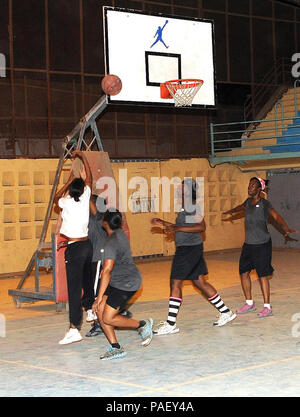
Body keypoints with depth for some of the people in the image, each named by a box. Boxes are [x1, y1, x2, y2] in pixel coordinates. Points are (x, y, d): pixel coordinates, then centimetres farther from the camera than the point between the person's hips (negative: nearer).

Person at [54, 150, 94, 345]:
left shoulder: (67, 202, -8)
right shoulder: (85, 197, 1)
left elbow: (57, 198, 18)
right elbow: (89, 177, 17)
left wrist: (69, 181, 27)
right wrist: (83, 156, 27)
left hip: (74, 248, -6)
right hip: (87, 245, 6)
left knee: (74, 288, -12)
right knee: (87, 281, 25)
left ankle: (75, 329, -19)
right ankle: (91, 308, 46)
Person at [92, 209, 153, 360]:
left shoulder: (111, 242, -23)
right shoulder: (120, 233, 7)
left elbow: (107, 270, -27)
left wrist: (99, 297, -27)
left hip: (127, 283, -10)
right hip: (118, 281, 10)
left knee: (108, 318, -10)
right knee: (100, 311, 1)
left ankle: (143, 325, 7)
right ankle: (116, 348, 2)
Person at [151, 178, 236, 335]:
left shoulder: (192, 207, -14)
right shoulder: (185, 207, 16)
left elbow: (201, 227, -24)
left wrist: (178, 228, -28)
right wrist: (163, 223, 23)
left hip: (190, 248, -10)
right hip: (185, 248, 10)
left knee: (175, 283, -8)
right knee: (200, 282, 15)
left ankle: (170, 324, -5)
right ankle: (225, 312, 23)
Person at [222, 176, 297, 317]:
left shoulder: (264, 204, -13)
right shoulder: (248, 201, 8)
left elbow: (276, 216, -27)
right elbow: (242, 207, 32)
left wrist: (286, 228, -45)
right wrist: (231, 211, 50)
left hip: (262, 244, -7)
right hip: (248, 244, 7)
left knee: (262, 275, -5)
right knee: (243, 273, 8)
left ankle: (267, 307, 3)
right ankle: (249, 303, 23)